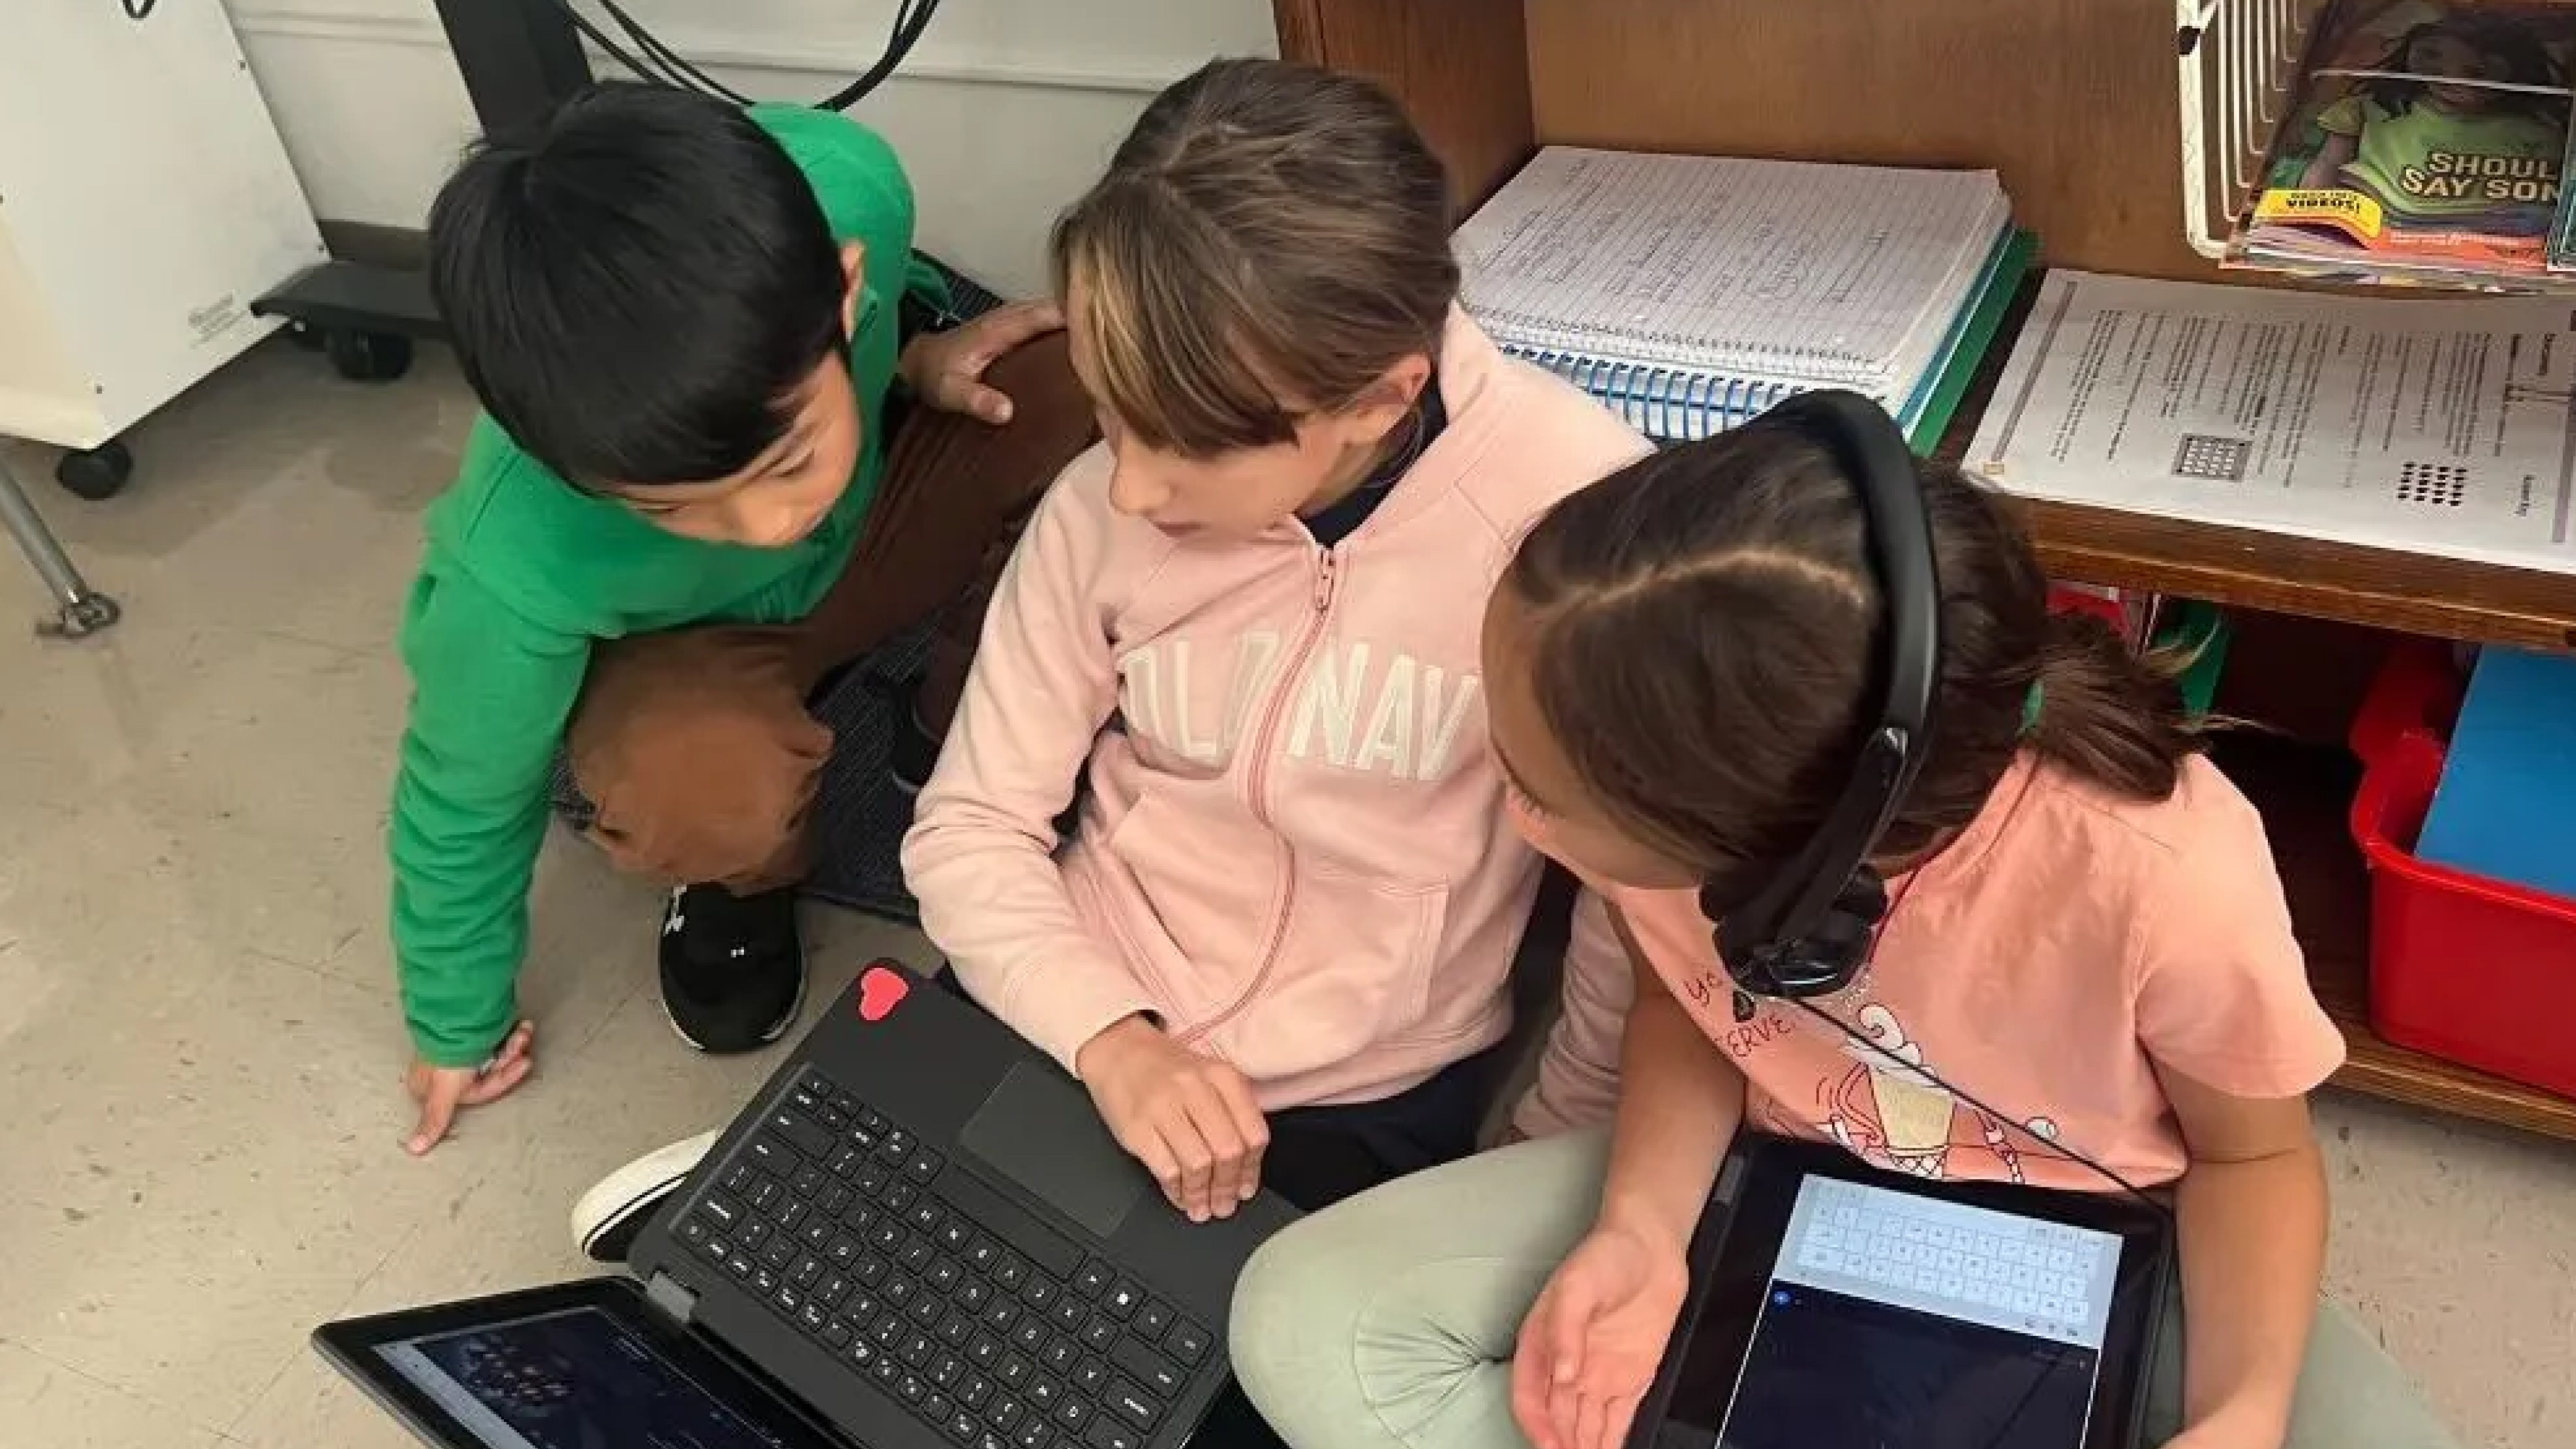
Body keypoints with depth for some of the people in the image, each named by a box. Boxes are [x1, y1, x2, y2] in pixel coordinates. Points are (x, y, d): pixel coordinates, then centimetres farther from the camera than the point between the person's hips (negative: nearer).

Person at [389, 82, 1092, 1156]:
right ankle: (748, 873, 2)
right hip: (681, 639, -3)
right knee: (704, 789, -38)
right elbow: (463, 808, -19)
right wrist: (458, 1030, -4)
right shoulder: (518, 571, -41)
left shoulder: (840, 183, -35)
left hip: (869, 519, 3)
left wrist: (912, 355, -22)